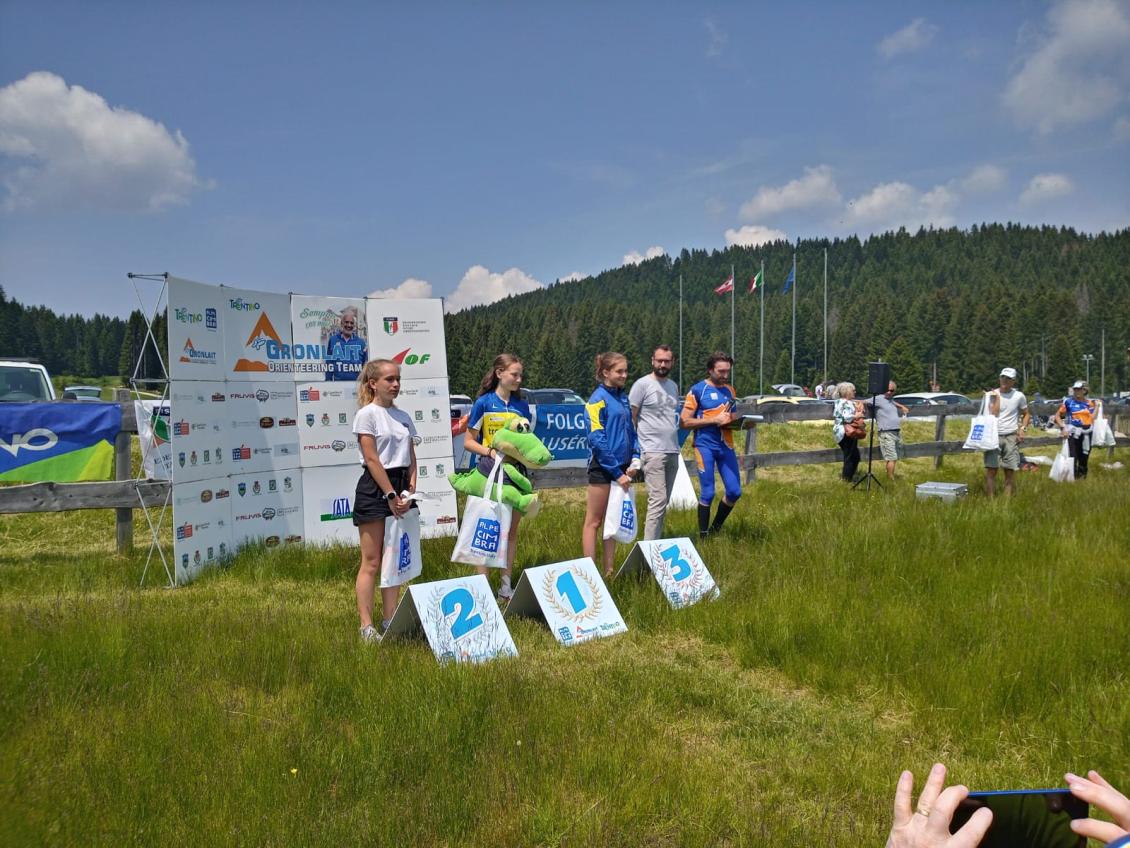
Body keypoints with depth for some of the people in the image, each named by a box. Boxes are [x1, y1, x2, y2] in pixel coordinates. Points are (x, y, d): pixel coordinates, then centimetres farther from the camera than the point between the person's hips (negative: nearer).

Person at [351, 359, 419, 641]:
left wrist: (410, 491, -3)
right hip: (374, 489, -7)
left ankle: (390, 623, 16)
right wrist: (391, 495, -15)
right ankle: (366, 626, 1)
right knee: (371, 562, -4)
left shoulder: (403, 416, 14)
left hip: (400, 490, 7)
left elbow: (411, 458, 12)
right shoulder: (367, 414, -5)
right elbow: (372, 459, -12)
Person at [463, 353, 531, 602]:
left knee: (511, 529, 9)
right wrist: (491, 452, -19)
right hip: (489, 472, -4)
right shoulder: (483, 403, -4)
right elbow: (469, 442, -4)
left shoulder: (521, 406, 9)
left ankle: (506, 585, 19)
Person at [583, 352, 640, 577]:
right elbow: (597, 440, -17)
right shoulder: (598, 399, -12)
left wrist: (635, 460, 1)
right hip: (602, 468, -7)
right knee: (594, 521, 1)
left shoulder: (622, 397, 10)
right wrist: (617, 473, -16)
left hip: (621, 468, 7)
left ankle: (609, 572, 20)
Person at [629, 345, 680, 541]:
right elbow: (630, 418, -5)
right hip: (653, 451, -7)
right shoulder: (642, 384, -5)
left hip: (673, 451, 7)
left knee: (663, 502, 10)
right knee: (658, 499, -14)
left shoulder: (673, 386, 16)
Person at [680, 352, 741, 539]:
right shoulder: (697, 390, -4)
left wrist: (735, 420, 0)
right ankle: (703, 536, 8)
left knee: (734, 491, 4)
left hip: (726, 446, 6)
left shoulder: (729, 390, 14)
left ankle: (715, 529, 23)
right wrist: (715, 420, -16)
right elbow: (685, 421, -10)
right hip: (705, 445, -6)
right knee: (707, 493, -4)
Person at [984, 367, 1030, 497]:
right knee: (990, 470, -7)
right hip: (994, 436, -1)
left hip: (1011, 437, 1)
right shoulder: (992, 394, 1)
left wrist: (1022, 429, 2)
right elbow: (993, 415, -8)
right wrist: (996, 398, -9)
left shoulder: (1019, 396, 5)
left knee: (1009, 472, 1)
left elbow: (1027, 414, 16)